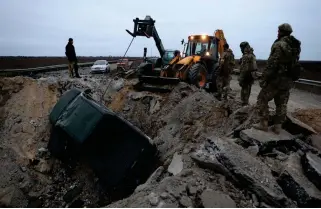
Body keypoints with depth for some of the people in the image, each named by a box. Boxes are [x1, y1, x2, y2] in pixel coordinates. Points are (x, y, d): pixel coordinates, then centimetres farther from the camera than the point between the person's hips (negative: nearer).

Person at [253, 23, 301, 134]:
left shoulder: (279, 45, -15)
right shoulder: (296, 46, 11)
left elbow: (271, 64, -20)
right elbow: (294, 63, 14)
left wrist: (264, 79, -15)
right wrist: (290, 78, 20)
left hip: (277, 78, -8)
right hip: (289, 79, 8)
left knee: (262, 99, 4)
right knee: (282, 103, 11)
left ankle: (263, 124, 5)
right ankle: (277, 126, 16)